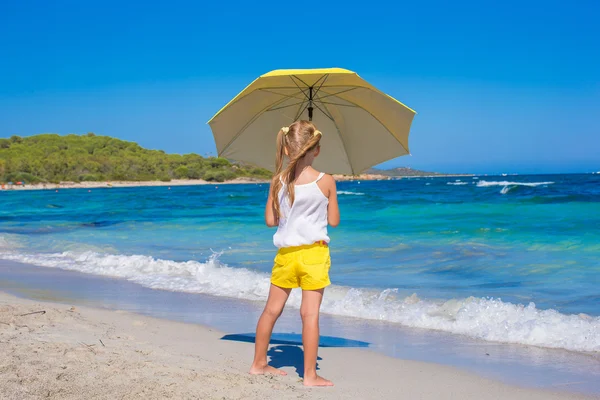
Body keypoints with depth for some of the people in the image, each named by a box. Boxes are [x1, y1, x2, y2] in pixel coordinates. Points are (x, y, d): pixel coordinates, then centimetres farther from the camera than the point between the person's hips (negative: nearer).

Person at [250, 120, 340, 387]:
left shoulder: (278, 181, -4)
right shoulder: (326, 182, -8)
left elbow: (270, 220, 0)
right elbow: (333, 221, -1)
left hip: (286, 253, 3)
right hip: (314, 252, -2)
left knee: (272, 310, 15)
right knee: (310, 313, 0)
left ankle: (259, 364, 27)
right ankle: (310, 375, 4)